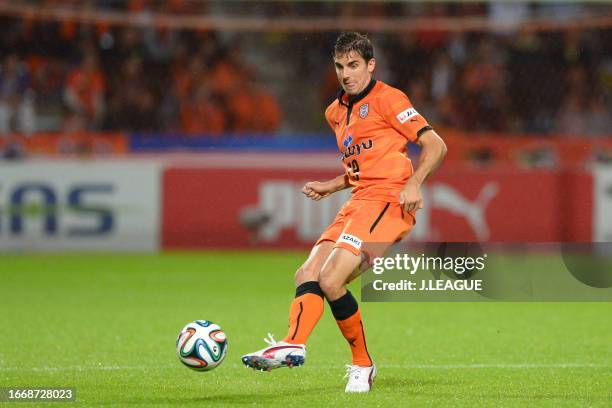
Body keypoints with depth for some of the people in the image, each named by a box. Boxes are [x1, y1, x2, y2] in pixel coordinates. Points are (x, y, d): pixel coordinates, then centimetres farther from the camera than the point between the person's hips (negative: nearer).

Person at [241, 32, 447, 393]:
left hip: (387, 201, -9)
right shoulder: (337, 112, 22)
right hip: (359, 202, 9)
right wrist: (330, 186, 16)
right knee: (307, 274, -7)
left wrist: (413, 184, -20)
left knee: (331, 279, -21)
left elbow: (436, 145, -7)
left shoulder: (386, 99, -3)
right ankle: (293, 345, -15)